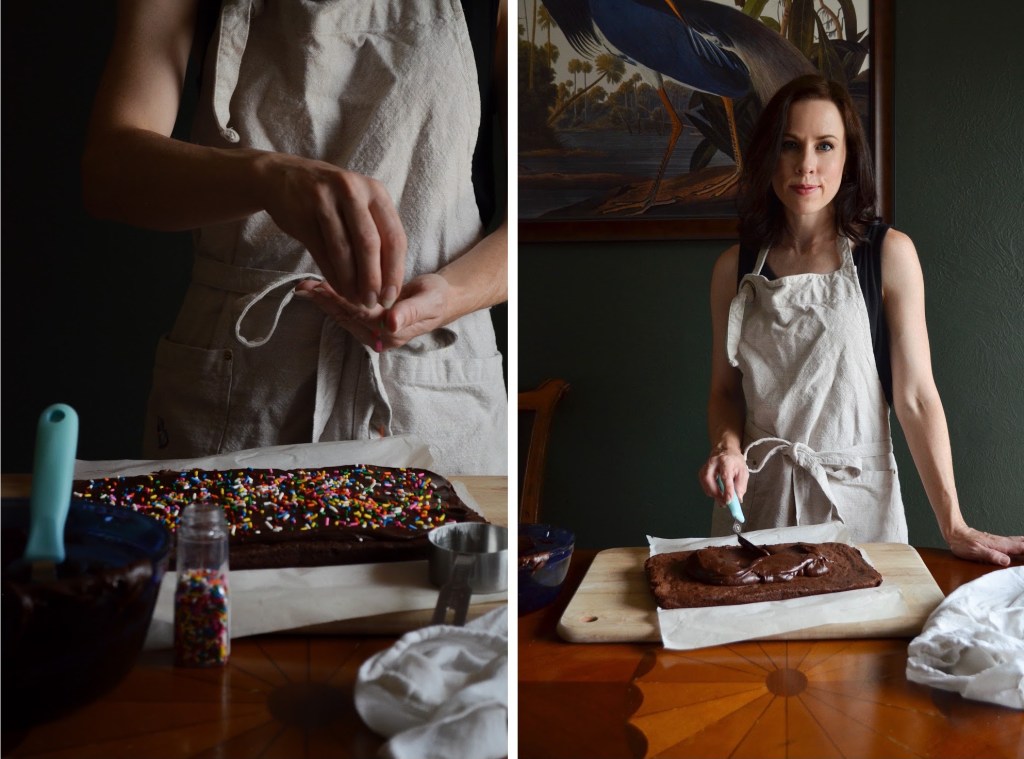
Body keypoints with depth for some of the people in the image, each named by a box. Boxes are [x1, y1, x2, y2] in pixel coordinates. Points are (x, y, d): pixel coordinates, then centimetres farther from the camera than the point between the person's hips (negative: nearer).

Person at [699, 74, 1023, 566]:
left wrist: (953, 527, -12)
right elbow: (725, 390, 7)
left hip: (855, 494, -2)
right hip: (756, 497, 2)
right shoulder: (735, 267, 1)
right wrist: (728, 449, -14)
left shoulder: (889, 253, -7)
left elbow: (915, 397, -9)